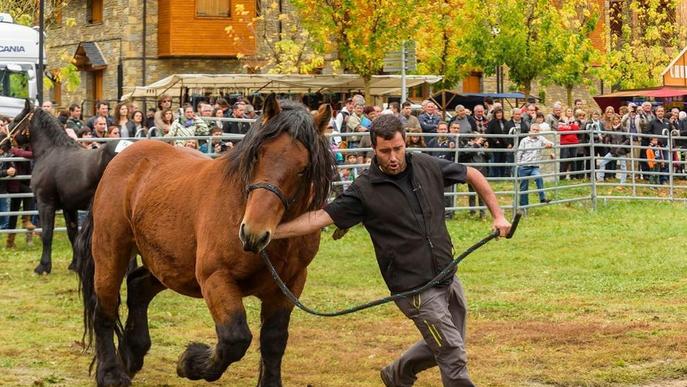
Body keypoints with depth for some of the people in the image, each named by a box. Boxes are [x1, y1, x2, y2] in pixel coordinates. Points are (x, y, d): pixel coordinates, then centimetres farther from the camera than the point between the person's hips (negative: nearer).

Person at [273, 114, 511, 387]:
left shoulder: (428, 167, 0)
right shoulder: (364, 190, -12)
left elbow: (473, 176, 13)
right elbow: (321, 217, -16)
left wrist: (498, 215, 6)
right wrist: (271, 233, -25)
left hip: (448, 277, 6)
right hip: (416, 289, -6)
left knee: (441, 346, 21)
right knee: (453, 355, -8)